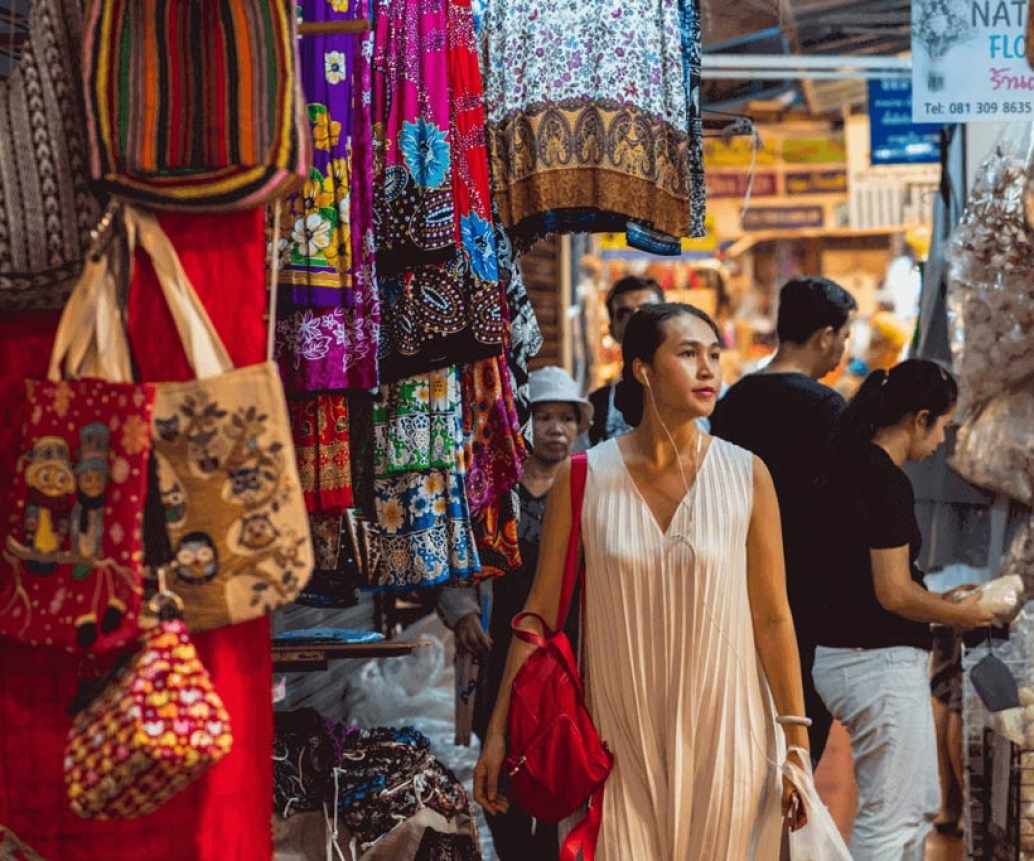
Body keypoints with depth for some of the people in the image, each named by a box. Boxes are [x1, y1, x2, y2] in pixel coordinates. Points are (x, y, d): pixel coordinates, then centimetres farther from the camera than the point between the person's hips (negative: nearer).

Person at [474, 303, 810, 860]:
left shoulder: (746, 477, -4)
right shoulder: (583, 479, -4)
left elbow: (772, 618, -1)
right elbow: (541, 611, 0)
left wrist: (797, 743, -1)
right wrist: (498, 733, -1)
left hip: (724, 737, 0)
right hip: (620, 742, 0)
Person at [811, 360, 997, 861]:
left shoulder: (850, 467, 10)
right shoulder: (887, 483, -19)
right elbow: (894, 593, -21)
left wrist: (938, 601, 15)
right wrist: (957, 615, -5)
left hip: (842, 655, 10)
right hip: (881, 664, -10)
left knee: (919, 807, 21)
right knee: (888, 818, 1)